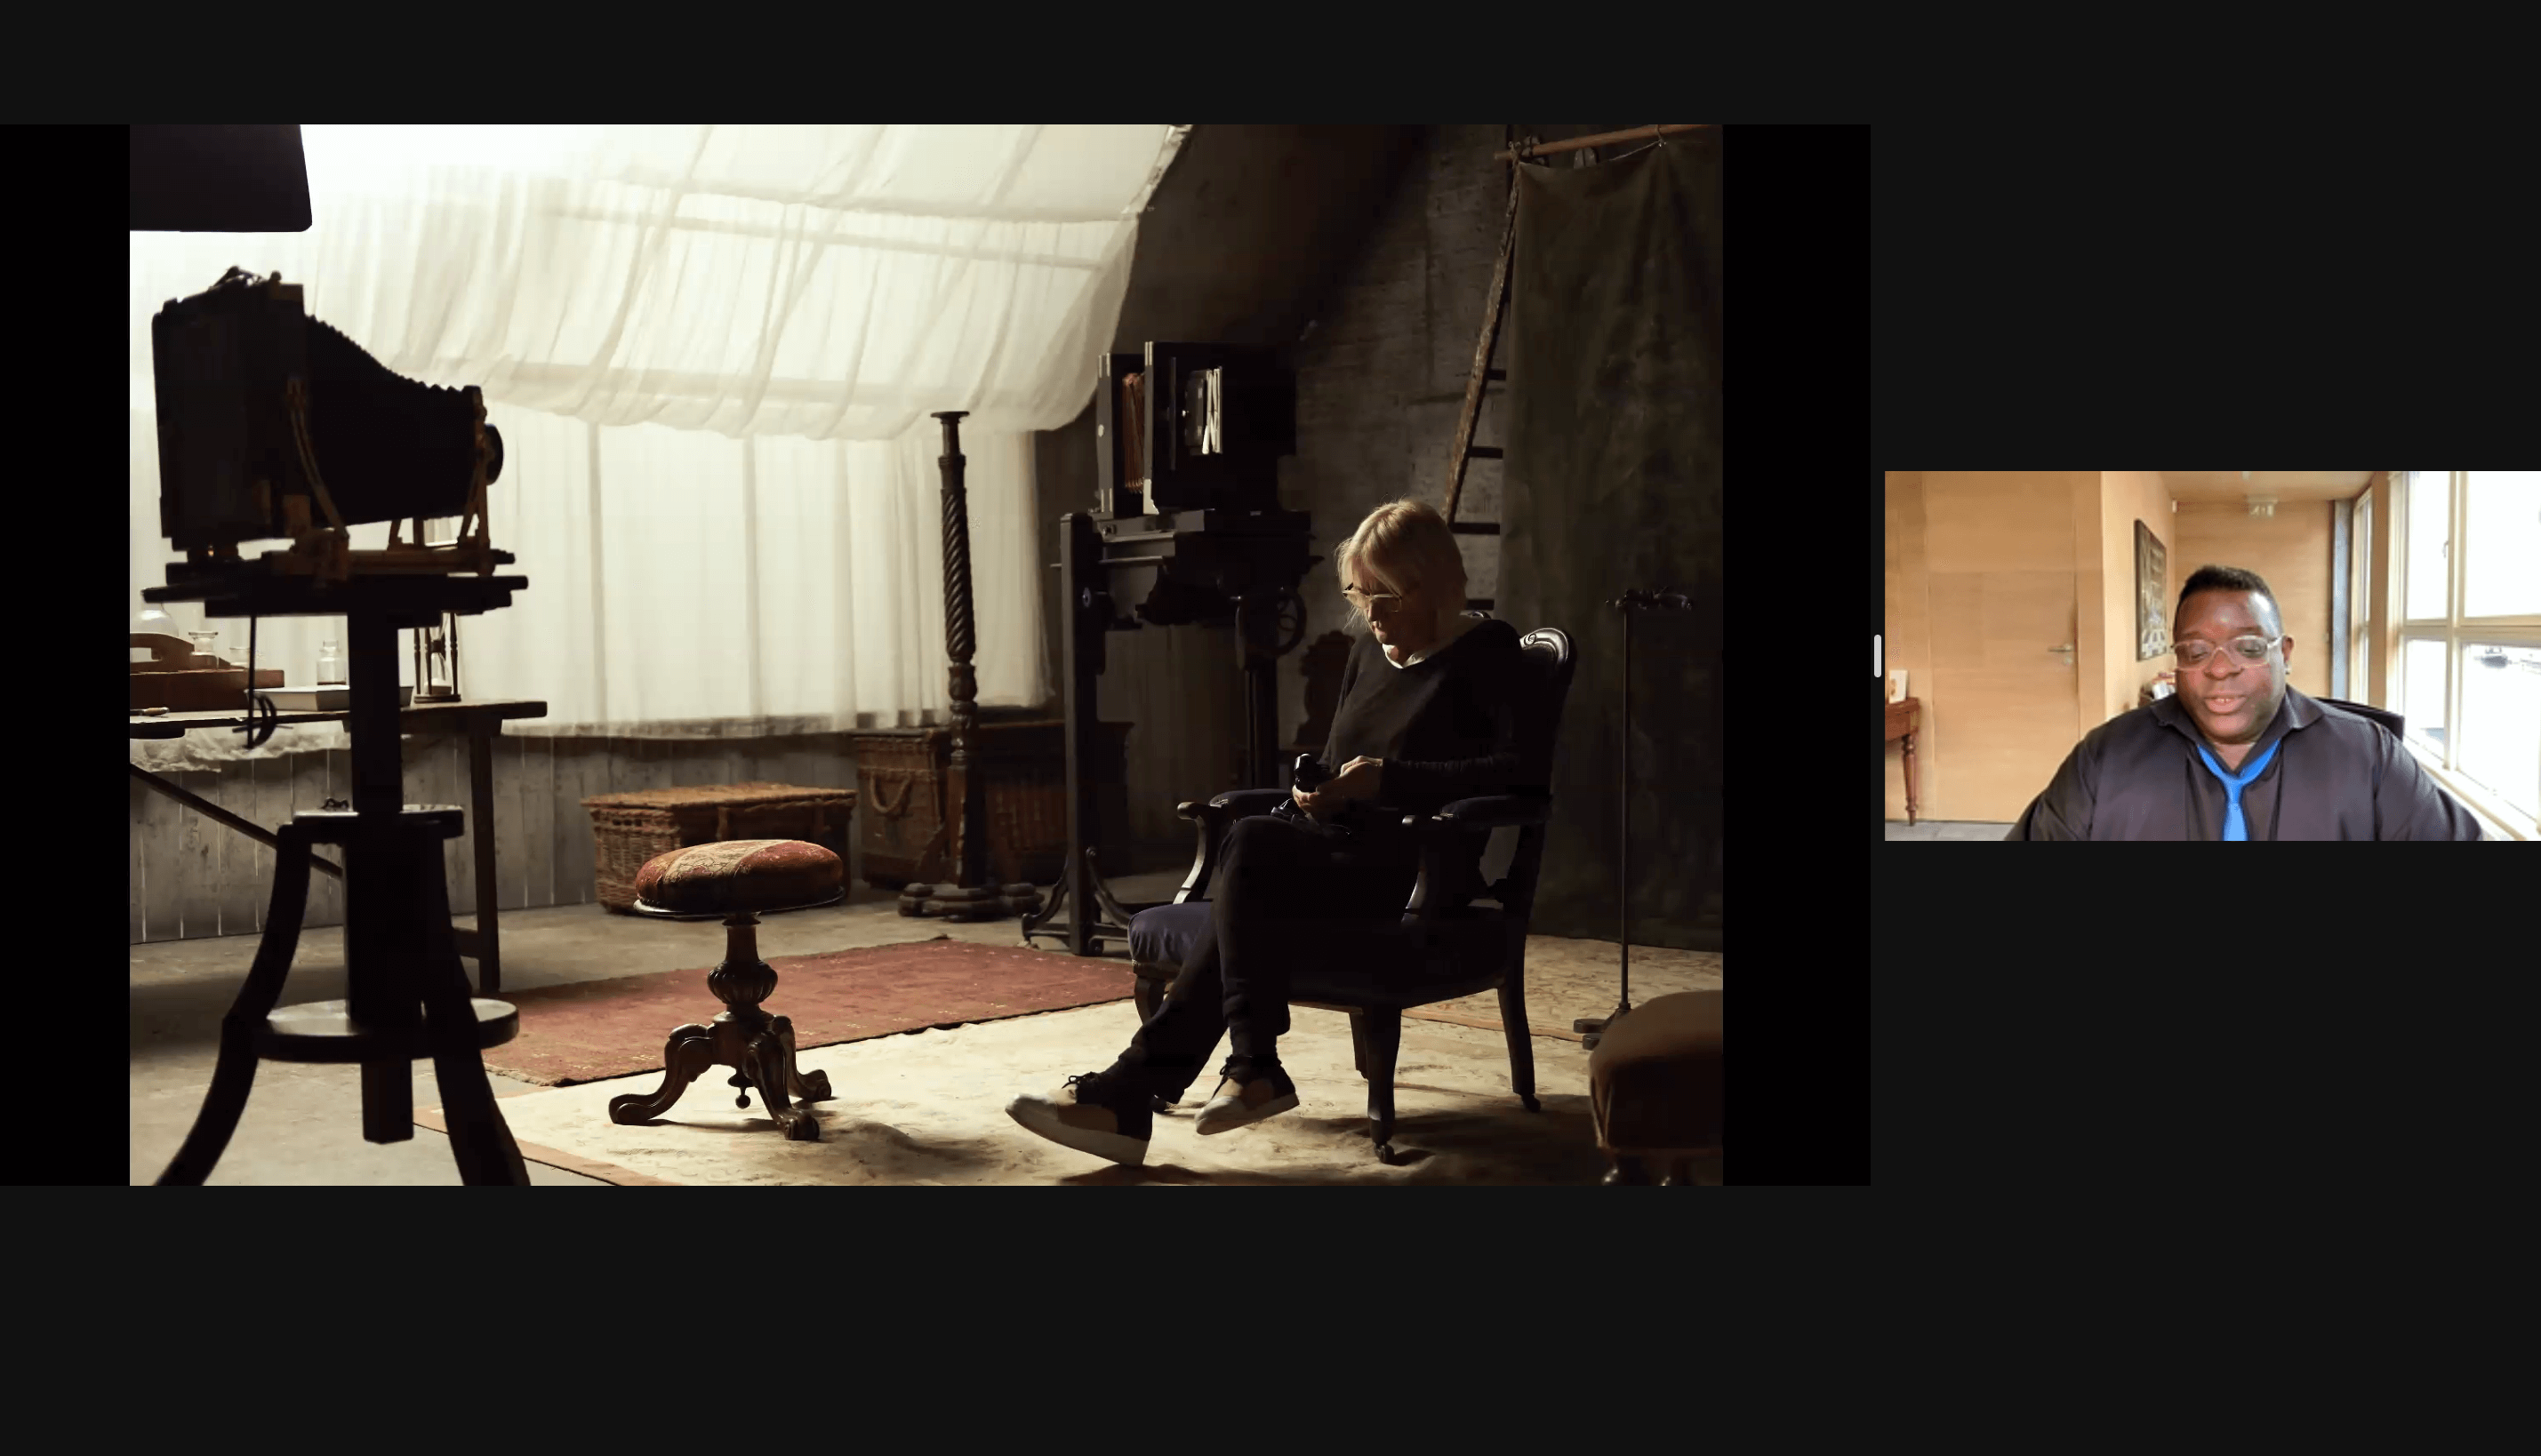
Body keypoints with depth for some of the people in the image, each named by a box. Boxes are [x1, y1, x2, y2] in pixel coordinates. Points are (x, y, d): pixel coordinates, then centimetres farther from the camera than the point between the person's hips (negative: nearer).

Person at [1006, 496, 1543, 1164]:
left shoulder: (1486, 653, -3)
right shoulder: (1368, 651, 17)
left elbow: (1527, 769, -17)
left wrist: (1387, 779, -21)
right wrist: (1319, 790, 0)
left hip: (1419, 869, -7)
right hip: (1344, 849, 7)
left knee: (1251, 847, -27)